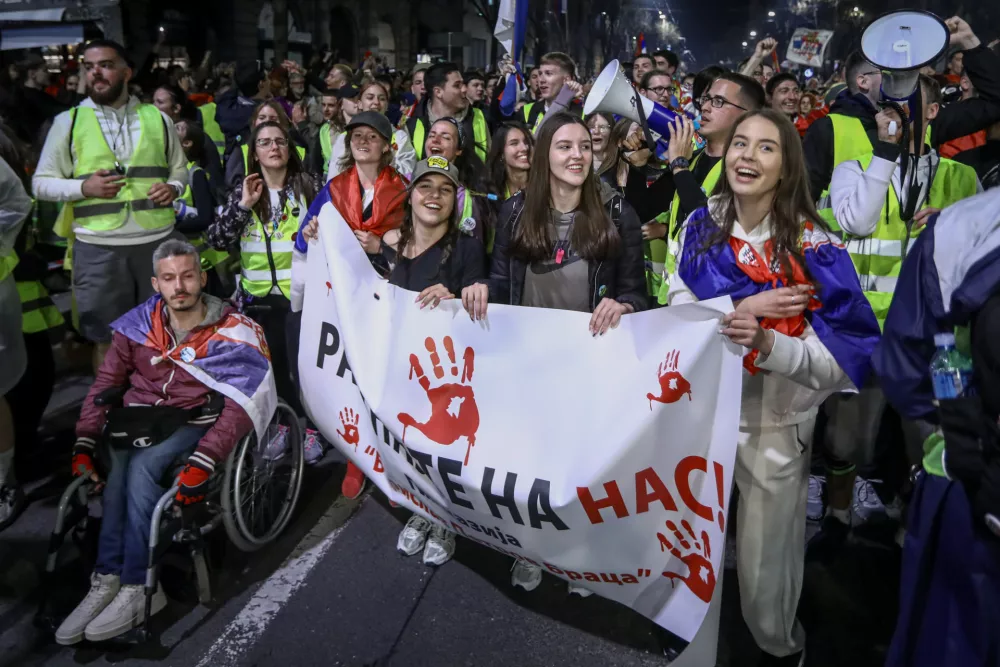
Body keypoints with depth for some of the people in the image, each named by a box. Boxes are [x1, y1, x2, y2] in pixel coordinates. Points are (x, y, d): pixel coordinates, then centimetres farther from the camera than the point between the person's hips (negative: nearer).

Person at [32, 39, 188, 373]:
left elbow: (180, 168, 18)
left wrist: (174, 187, -5)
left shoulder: (157, 118, 8)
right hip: (98, 247, -1)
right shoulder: (68, 121, 4)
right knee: (107, 338, 7)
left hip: (158, 240, 1)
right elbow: (41, 182, 5)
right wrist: (83, 187, -14)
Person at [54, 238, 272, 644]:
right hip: (139, 420, 4)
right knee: (122, 469, -27)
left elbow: (240, 406, -17)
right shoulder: (138, 325, 3)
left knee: (141, 466, -29)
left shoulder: (233, 331, -10)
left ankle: (134, 590, -20)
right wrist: (83, 446, -6)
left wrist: (201, 462, -29)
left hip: (194, 422, -3)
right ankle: (108, 584, -19)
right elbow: (104, 385, 6)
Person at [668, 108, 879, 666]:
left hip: (774, 425, -3)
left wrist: (767, 345, -36)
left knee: (765, 564, 11)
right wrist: (746, 306, -22)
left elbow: (845, 357, -18)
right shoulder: (702, 225, -3)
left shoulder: (814, 246, -15)